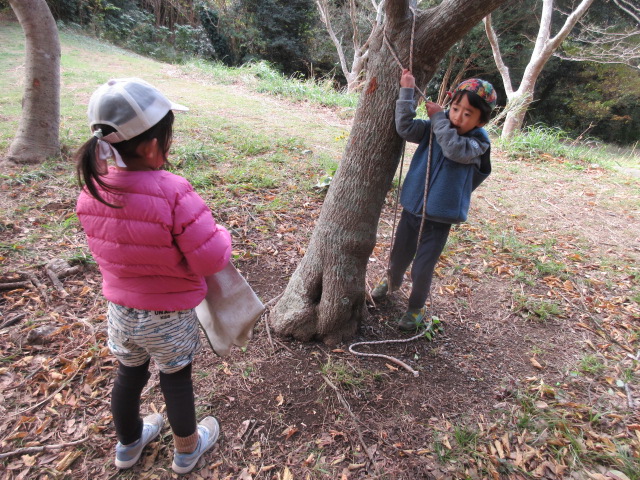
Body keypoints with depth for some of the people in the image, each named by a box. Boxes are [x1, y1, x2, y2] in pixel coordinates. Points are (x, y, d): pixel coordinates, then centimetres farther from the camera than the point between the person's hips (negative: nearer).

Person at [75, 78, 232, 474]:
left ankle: (129, 443, 53)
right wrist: (220, 233, -9)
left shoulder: (92, 190, -11)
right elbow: (212, 260, -28)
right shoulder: (173, 193, -31)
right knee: (176, 379, 19)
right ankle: (187, 449, 45)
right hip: (169, 317, -4)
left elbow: (106, 247, 3)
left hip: (119, 310, 5)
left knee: (129, 374, 27)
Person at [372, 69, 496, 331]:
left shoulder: (478, 142, -11)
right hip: (412, 209, 3)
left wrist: (438, 117, -22)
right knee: (398, 257, 21)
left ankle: (416, 307, 35)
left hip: (439, 218, -3)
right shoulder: (433, 129, -2)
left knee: (422, 269, 6)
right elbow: (405, 127, -16)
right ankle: (392, 281, 55)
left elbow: (455, 149, -31)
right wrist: (407, 91, -20)